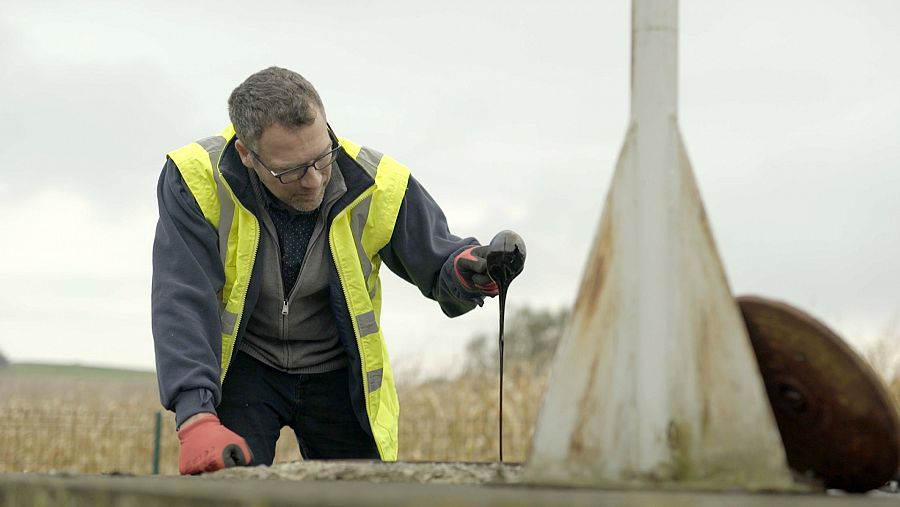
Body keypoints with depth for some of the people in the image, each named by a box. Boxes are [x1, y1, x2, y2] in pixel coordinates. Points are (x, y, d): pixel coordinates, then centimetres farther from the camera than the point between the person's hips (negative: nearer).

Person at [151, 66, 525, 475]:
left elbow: (435, 259, -5)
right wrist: (196, 418, -40)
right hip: (240, 368, -2)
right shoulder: (197, 179, -24)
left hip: (338, 375, 2)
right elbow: (182, 304, -28)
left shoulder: (375, 185, -19)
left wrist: (466, 269, -32)